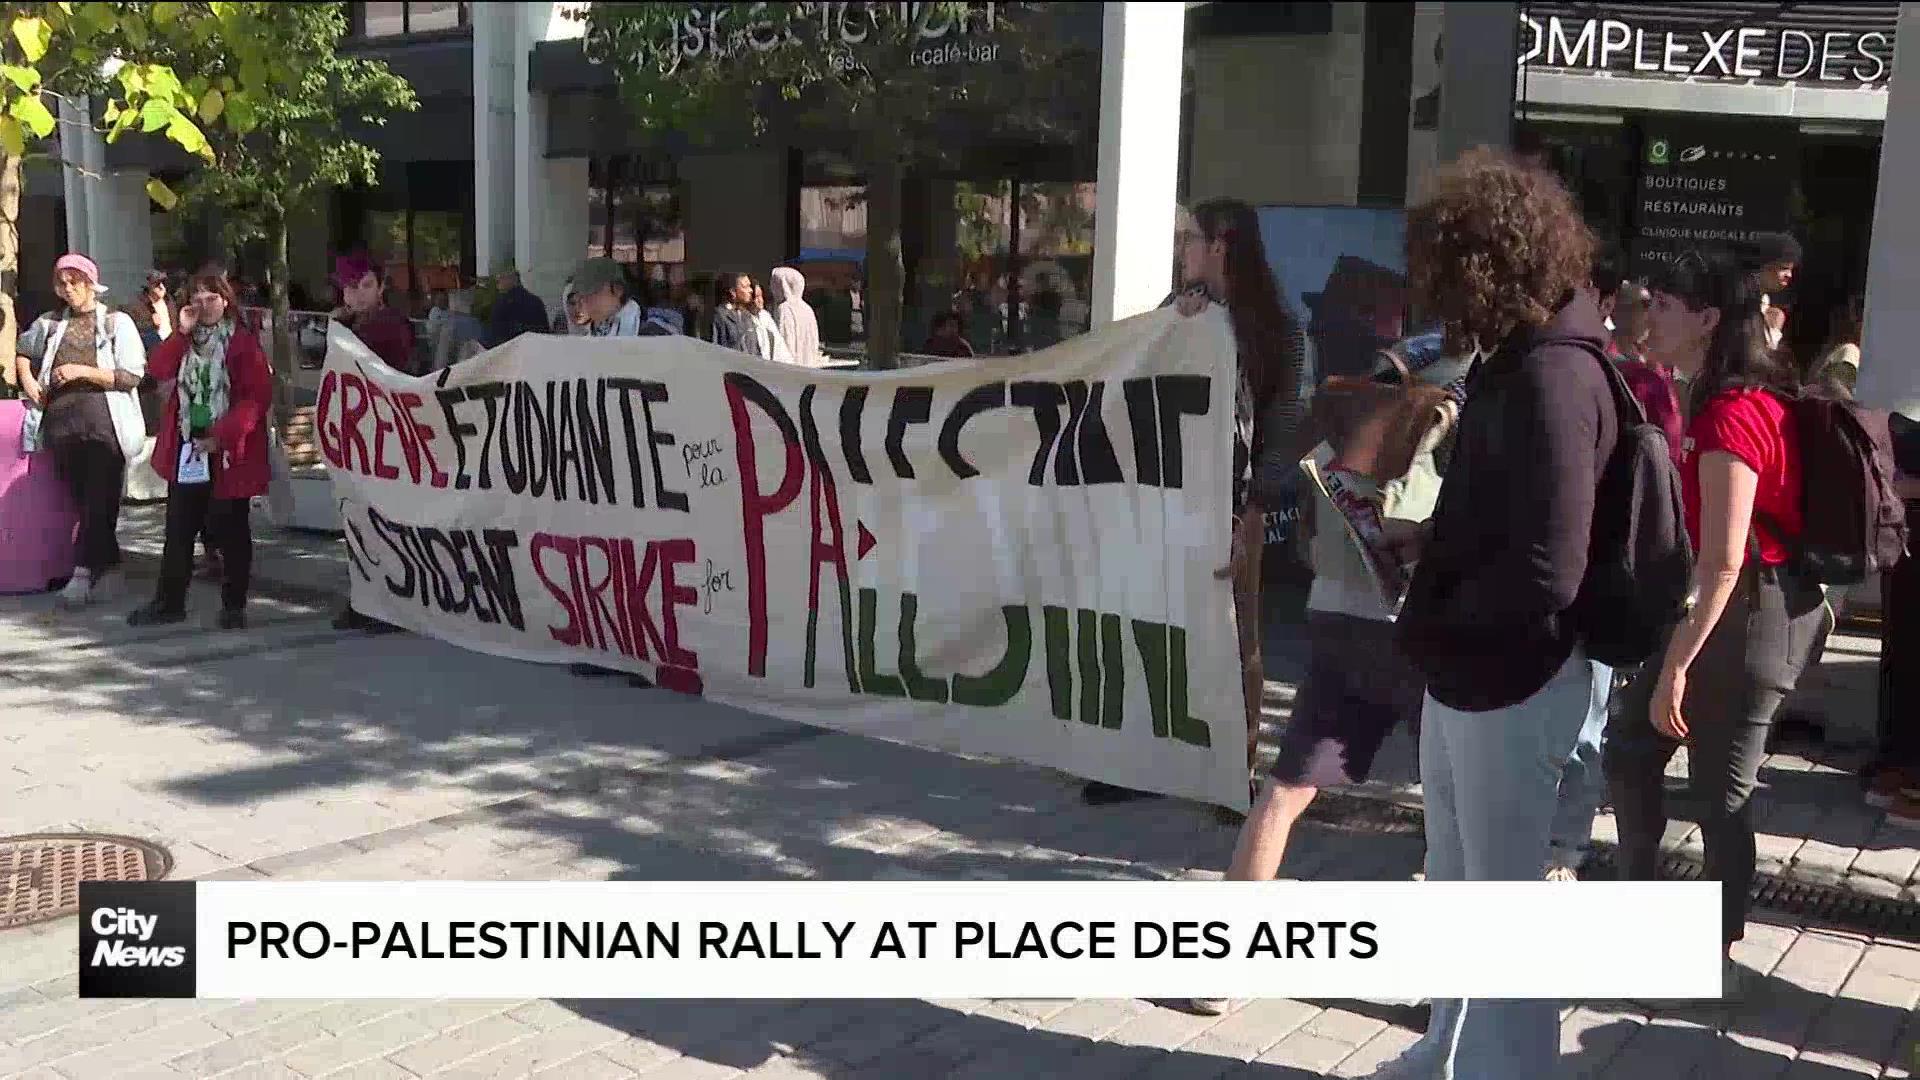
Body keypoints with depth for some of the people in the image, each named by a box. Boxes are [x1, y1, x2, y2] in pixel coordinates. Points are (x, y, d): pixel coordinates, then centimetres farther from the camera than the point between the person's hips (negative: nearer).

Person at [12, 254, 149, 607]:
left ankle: (84, 571, -9)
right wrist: (27, 378, 13)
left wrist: (84, 371, -13)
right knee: (84, 501, 7)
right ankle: (108, 566, 17)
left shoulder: (117, 322, 2)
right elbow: (22, 350, 32)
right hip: (61, 421, 4)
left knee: (100, 501, -9)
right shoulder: (50, 323, 15)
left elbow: (132, 376, -6)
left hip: (104, 421, -4)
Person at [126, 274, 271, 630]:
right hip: (187, 447, 5)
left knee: (230, 530, 2)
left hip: (227, 450, -5)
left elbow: (258, 396, -13)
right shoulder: (185, 341, 12)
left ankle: (234, 605, 11)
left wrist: (223, 435, -19)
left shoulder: (244, 342, -6)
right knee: (179, 529, 8)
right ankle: (169, 602, 16)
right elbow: (157, 369, -3)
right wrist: (182, 332, -11)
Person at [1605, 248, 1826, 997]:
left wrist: (1674, 667, -23)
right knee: (1630, 747, 14)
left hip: (1748, 614, -10)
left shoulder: (1730, 415, -21)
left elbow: (1724, 562, -25)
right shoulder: (1753, 399, 10)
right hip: (1738, 606, 10)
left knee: (1720, 789, 3)